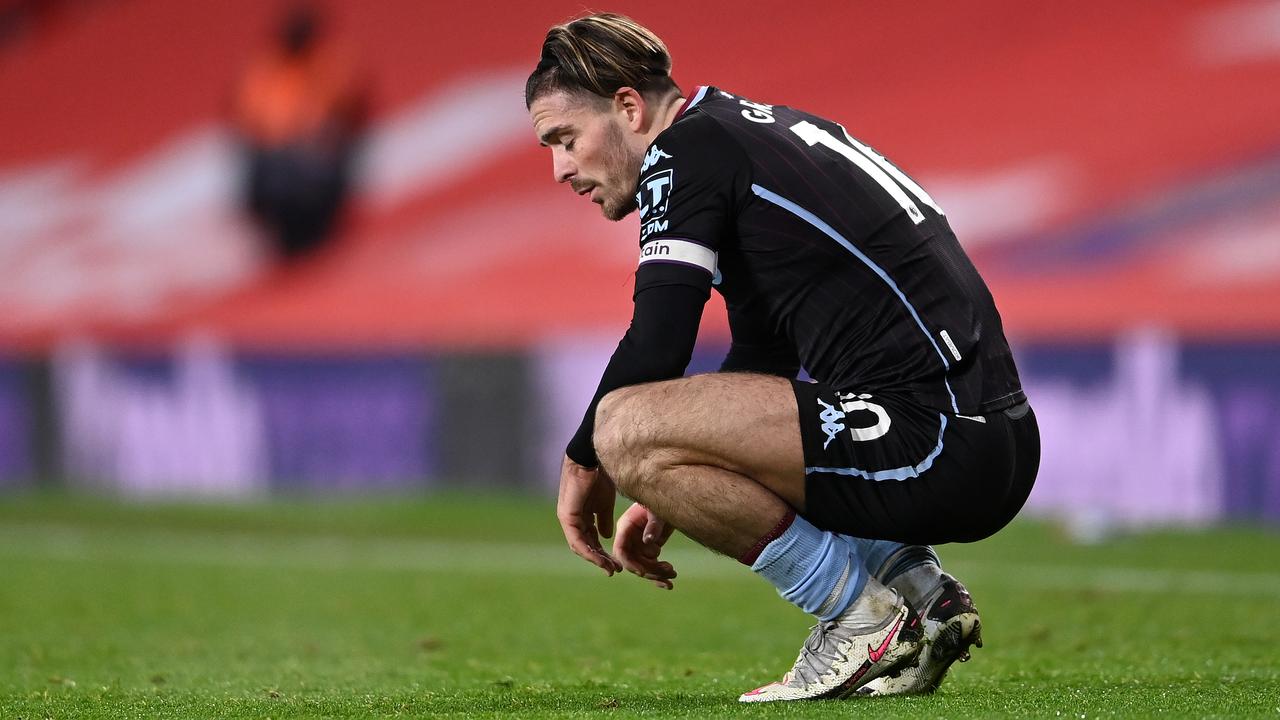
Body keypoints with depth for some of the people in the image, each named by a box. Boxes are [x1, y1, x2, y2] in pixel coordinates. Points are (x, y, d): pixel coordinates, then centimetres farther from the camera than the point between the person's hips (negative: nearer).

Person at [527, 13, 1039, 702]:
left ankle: (861, 619, -6)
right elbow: (760, 362, 31)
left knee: (625, 429, -17)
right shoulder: (764, 128, 23)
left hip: (934, 437, -10)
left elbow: (655, 348, -13)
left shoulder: (683, 149, -5)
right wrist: (670, 499, 28)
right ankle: (921, 593, 14)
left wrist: (583, 464, 5)